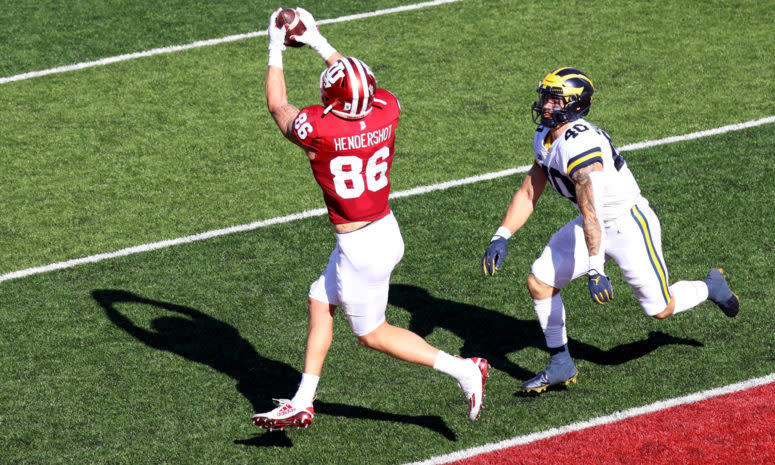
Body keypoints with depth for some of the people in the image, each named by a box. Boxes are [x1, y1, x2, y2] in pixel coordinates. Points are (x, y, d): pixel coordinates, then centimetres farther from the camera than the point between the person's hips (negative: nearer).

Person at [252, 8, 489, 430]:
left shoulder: (318, 129, -25)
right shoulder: (386, 112, -10)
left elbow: (277, 107, -3)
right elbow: (362, 86, 16)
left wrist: (275, 51, 9)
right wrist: (319, 43, 21)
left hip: (361, 250, -8)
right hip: (385, 229, 8)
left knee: (373, 334, 11)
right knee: (320, 303, 20)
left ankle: (462, 368, 5)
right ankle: (302, 404, 27)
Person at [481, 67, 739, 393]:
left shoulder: (580, 144, -30)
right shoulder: (545, 138, 1)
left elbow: (589, 210, -34)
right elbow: (528, 193, 9)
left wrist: (595, 268, -37)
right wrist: (500, 237, 1)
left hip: (629, 225, -9)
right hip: (596, 226, 9)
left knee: (660, 309, 1)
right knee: (539, 282, -3)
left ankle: (711, 288, 33)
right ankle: (560, 366, 10)